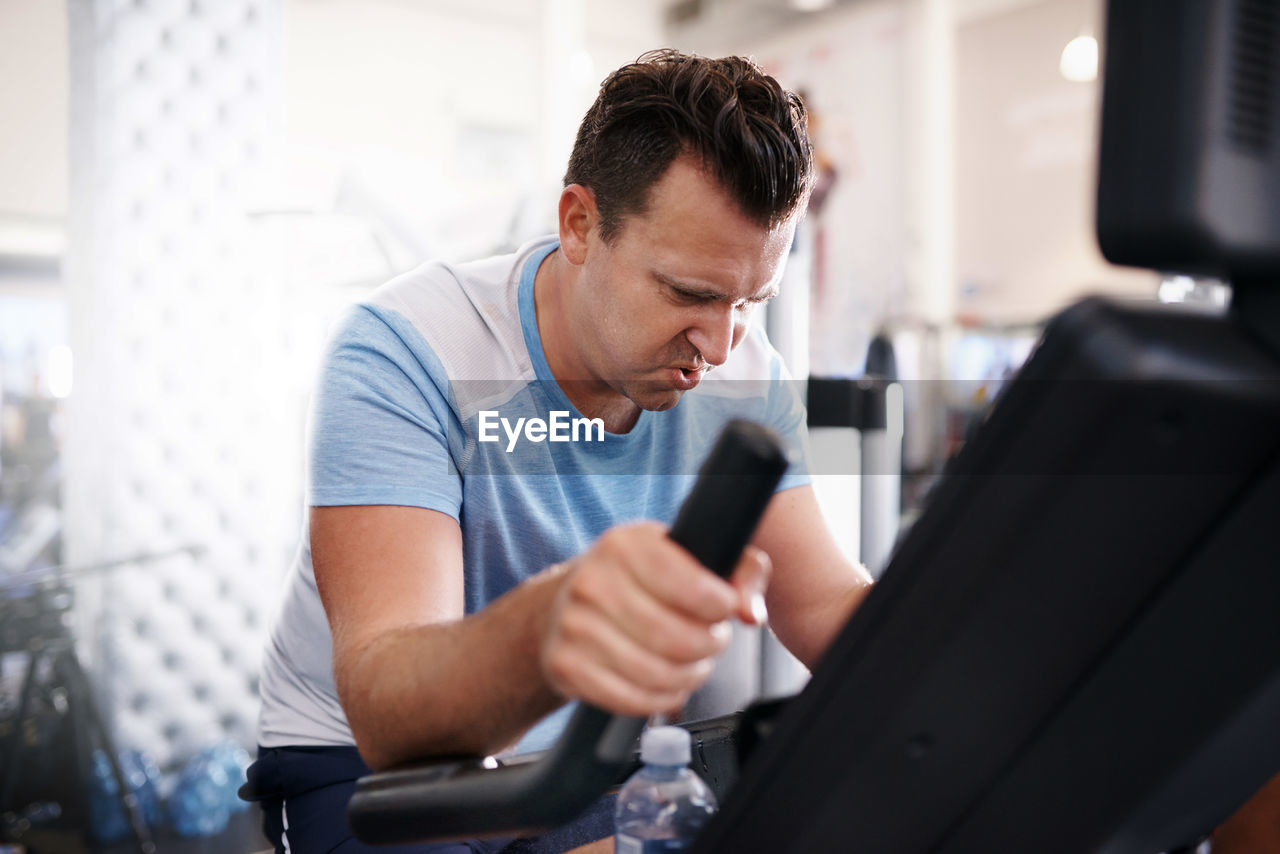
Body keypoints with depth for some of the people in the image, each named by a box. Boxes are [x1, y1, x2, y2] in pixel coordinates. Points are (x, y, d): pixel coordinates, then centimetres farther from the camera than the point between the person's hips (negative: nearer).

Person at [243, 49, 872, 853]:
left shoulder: (744, 371, -11)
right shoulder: (403, 355, -27)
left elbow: (825, 605, -11)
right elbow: (383, 711, -38)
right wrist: (545, 630, -60)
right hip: (366, 757, -2)